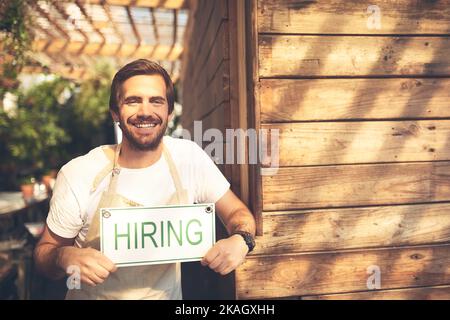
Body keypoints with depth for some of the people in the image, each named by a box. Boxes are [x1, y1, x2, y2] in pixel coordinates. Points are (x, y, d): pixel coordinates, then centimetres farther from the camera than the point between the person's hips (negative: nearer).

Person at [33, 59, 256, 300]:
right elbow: (44, 251, -3)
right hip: (96, 295, -1)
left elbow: (237, 212, 1)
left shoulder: (189, 158, -9)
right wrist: (65, 257, -24)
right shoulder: (77, 174, -14)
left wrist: (240, 240, -19)